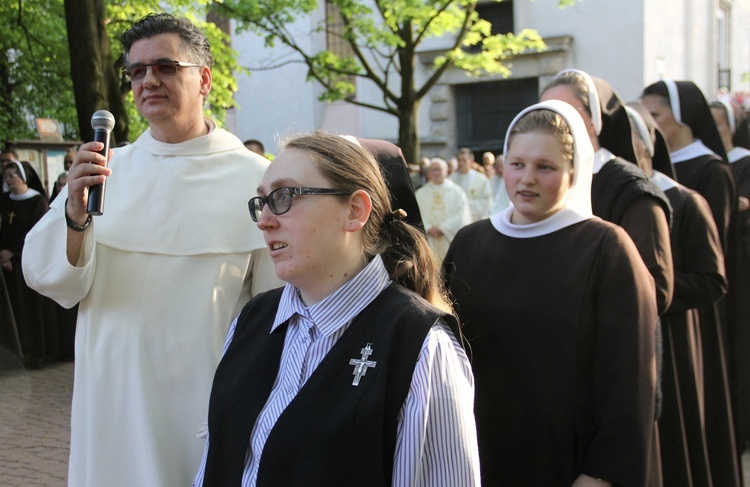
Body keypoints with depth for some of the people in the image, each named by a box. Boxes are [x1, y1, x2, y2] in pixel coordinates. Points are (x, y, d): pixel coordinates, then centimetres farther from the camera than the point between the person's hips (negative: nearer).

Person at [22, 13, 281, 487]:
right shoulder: (108, 167, 3)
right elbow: (53, 282, 0)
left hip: (208, 405, -3)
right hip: (110, 407, 3)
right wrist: (76, 212, -18)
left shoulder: (253, 178, -8)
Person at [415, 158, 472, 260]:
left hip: (451, 242, -1)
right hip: (428, 243, 1)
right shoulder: (420, 193, 12)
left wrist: (443, 229, -9)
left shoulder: (457, 191, 7)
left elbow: (462, 217, -2)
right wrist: (428, 229, -12)